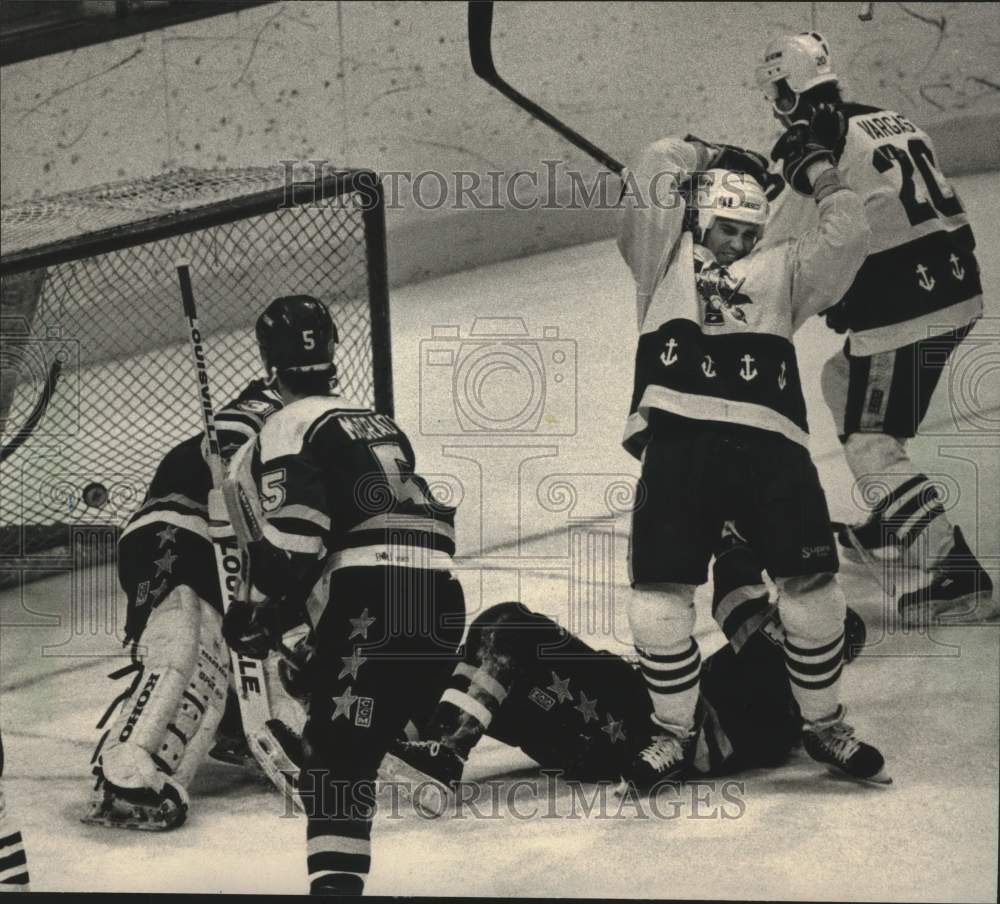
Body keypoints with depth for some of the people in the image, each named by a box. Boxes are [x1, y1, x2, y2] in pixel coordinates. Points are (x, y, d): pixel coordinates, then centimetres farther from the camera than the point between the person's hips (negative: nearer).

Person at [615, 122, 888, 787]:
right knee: (659, 594, -7)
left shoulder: (780, 272, 27)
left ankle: (824, 725, 15)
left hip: (770, 444, 1)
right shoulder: (665, 259, 23)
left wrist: (815, 165, 23)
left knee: (812, 585, -4)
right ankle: (675, 732, 12)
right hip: (677, 439, -1)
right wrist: (713, 159, 29)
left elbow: (847, 236, 15)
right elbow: (656, 171, 14)